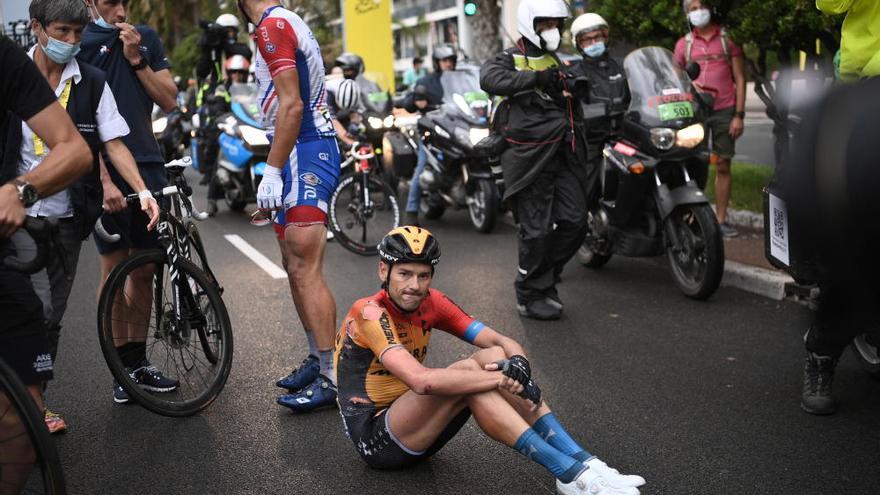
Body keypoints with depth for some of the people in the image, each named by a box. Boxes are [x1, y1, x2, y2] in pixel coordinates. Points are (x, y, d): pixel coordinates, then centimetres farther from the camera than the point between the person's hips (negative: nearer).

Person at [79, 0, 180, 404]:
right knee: (114, 269, -1)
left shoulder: (146, 38, 12)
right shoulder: (78, 45, -2)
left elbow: (169, 101, 8)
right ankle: (122, 367, 9)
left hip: (148, 166, 4)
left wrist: (137, 60, -5)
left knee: (144, 269, 7)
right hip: (107, 172, -4)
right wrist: (104, 180, -17)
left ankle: (139, 361, 17)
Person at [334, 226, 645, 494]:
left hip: (413, 425, 7)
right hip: (375, 440, -7)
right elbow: (421, 380, -36)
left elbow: (502, 341, -5)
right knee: (467, 371, -30)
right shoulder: (370, 312, -20)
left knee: (494, 357, -14)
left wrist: (517, 364, -29)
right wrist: (502, 379, -31)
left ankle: (584, 463, -20)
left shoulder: (430, 303, 0)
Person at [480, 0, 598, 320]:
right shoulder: (510, 60, -2)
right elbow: (489, 79, -27)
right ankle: (531, 296, 12)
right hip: (530, 158, -6)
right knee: (537, 230, -3)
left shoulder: (560, 63, 21)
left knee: (575, 222, 3)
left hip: (562, 156, 7)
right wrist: (536, 78, -35)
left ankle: (544, 277, 23)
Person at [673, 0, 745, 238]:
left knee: (723, 166, 3)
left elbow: (740, 79, 5)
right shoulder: (683, 44, 10)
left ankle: (721, 219, 9)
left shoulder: (728, 39, 7)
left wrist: (739, 115, -4)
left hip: (724, 111, 0)